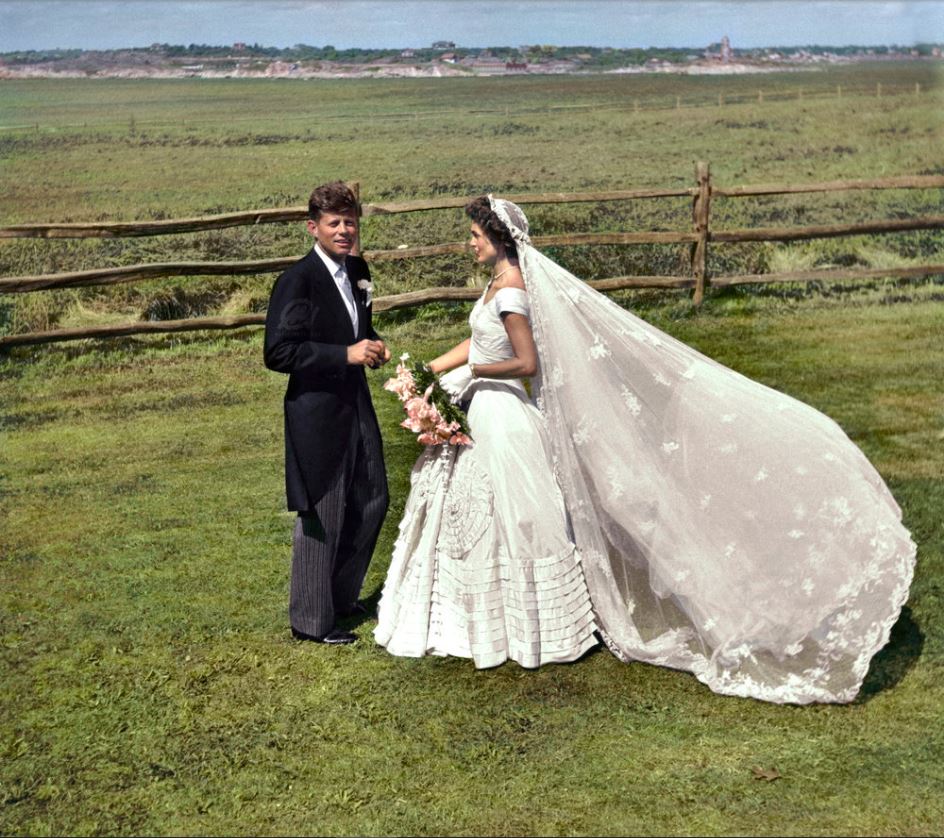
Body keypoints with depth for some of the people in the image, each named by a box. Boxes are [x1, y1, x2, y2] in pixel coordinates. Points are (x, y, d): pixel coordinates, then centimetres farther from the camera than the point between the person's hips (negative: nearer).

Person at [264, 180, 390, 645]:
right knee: (321, 517, 3)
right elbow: (277, 352, -22)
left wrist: (373, 346, -1)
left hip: (356, 404, 8)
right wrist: (347, 354, -25)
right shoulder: (298, 280, -17)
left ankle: (341, 595, 38)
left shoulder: (357, 269, 8)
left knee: (372, 501, 19)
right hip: (317, 412, -8)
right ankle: (311, 619, 20)